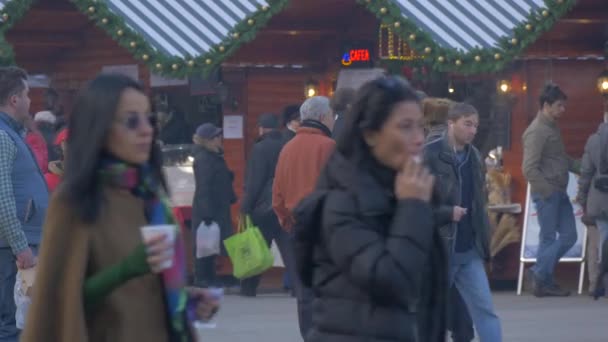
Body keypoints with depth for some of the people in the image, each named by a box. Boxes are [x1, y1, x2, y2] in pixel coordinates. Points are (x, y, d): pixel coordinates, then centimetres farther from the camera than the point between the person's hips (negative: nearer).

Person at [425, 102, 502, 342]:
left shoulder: (475, 157, 10)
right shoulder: (430, 156, -11)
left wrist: (483, 238, 11)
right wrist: (447, 213, -19)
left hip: (470, 250, 6)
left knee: (485, 309, -2)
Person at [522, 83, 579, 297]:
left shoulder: (553, 127, 16)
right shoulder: (537, 131, -14)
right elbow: (529, 169, -19)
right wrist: (548, 191, -19)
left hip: (559, 192, 9)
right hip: (546, 194, -9)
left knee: (569, 235, 9)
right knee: (548, 238, -3)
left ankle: (541, 276, 15)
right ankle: (540, 277, 9)